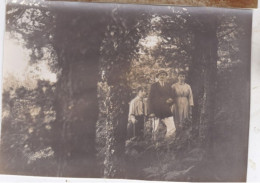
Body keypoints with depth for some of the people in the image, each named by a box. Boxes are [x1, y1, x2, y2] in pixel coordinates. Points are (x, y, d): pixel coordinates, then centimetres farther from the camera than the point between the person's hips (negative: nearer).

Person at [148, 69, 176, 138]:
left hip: (166, 111, 3)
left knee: (172, 129, -6)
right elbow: (150, 99, 0)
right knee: (155, 130, -1)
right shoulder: (154, 86, 3)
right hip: (156, 111, -3)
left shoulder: (168, 86, 14)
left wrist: (170, 100, -8)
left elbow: (171, 98, 17)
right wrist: (151, 112, -9)